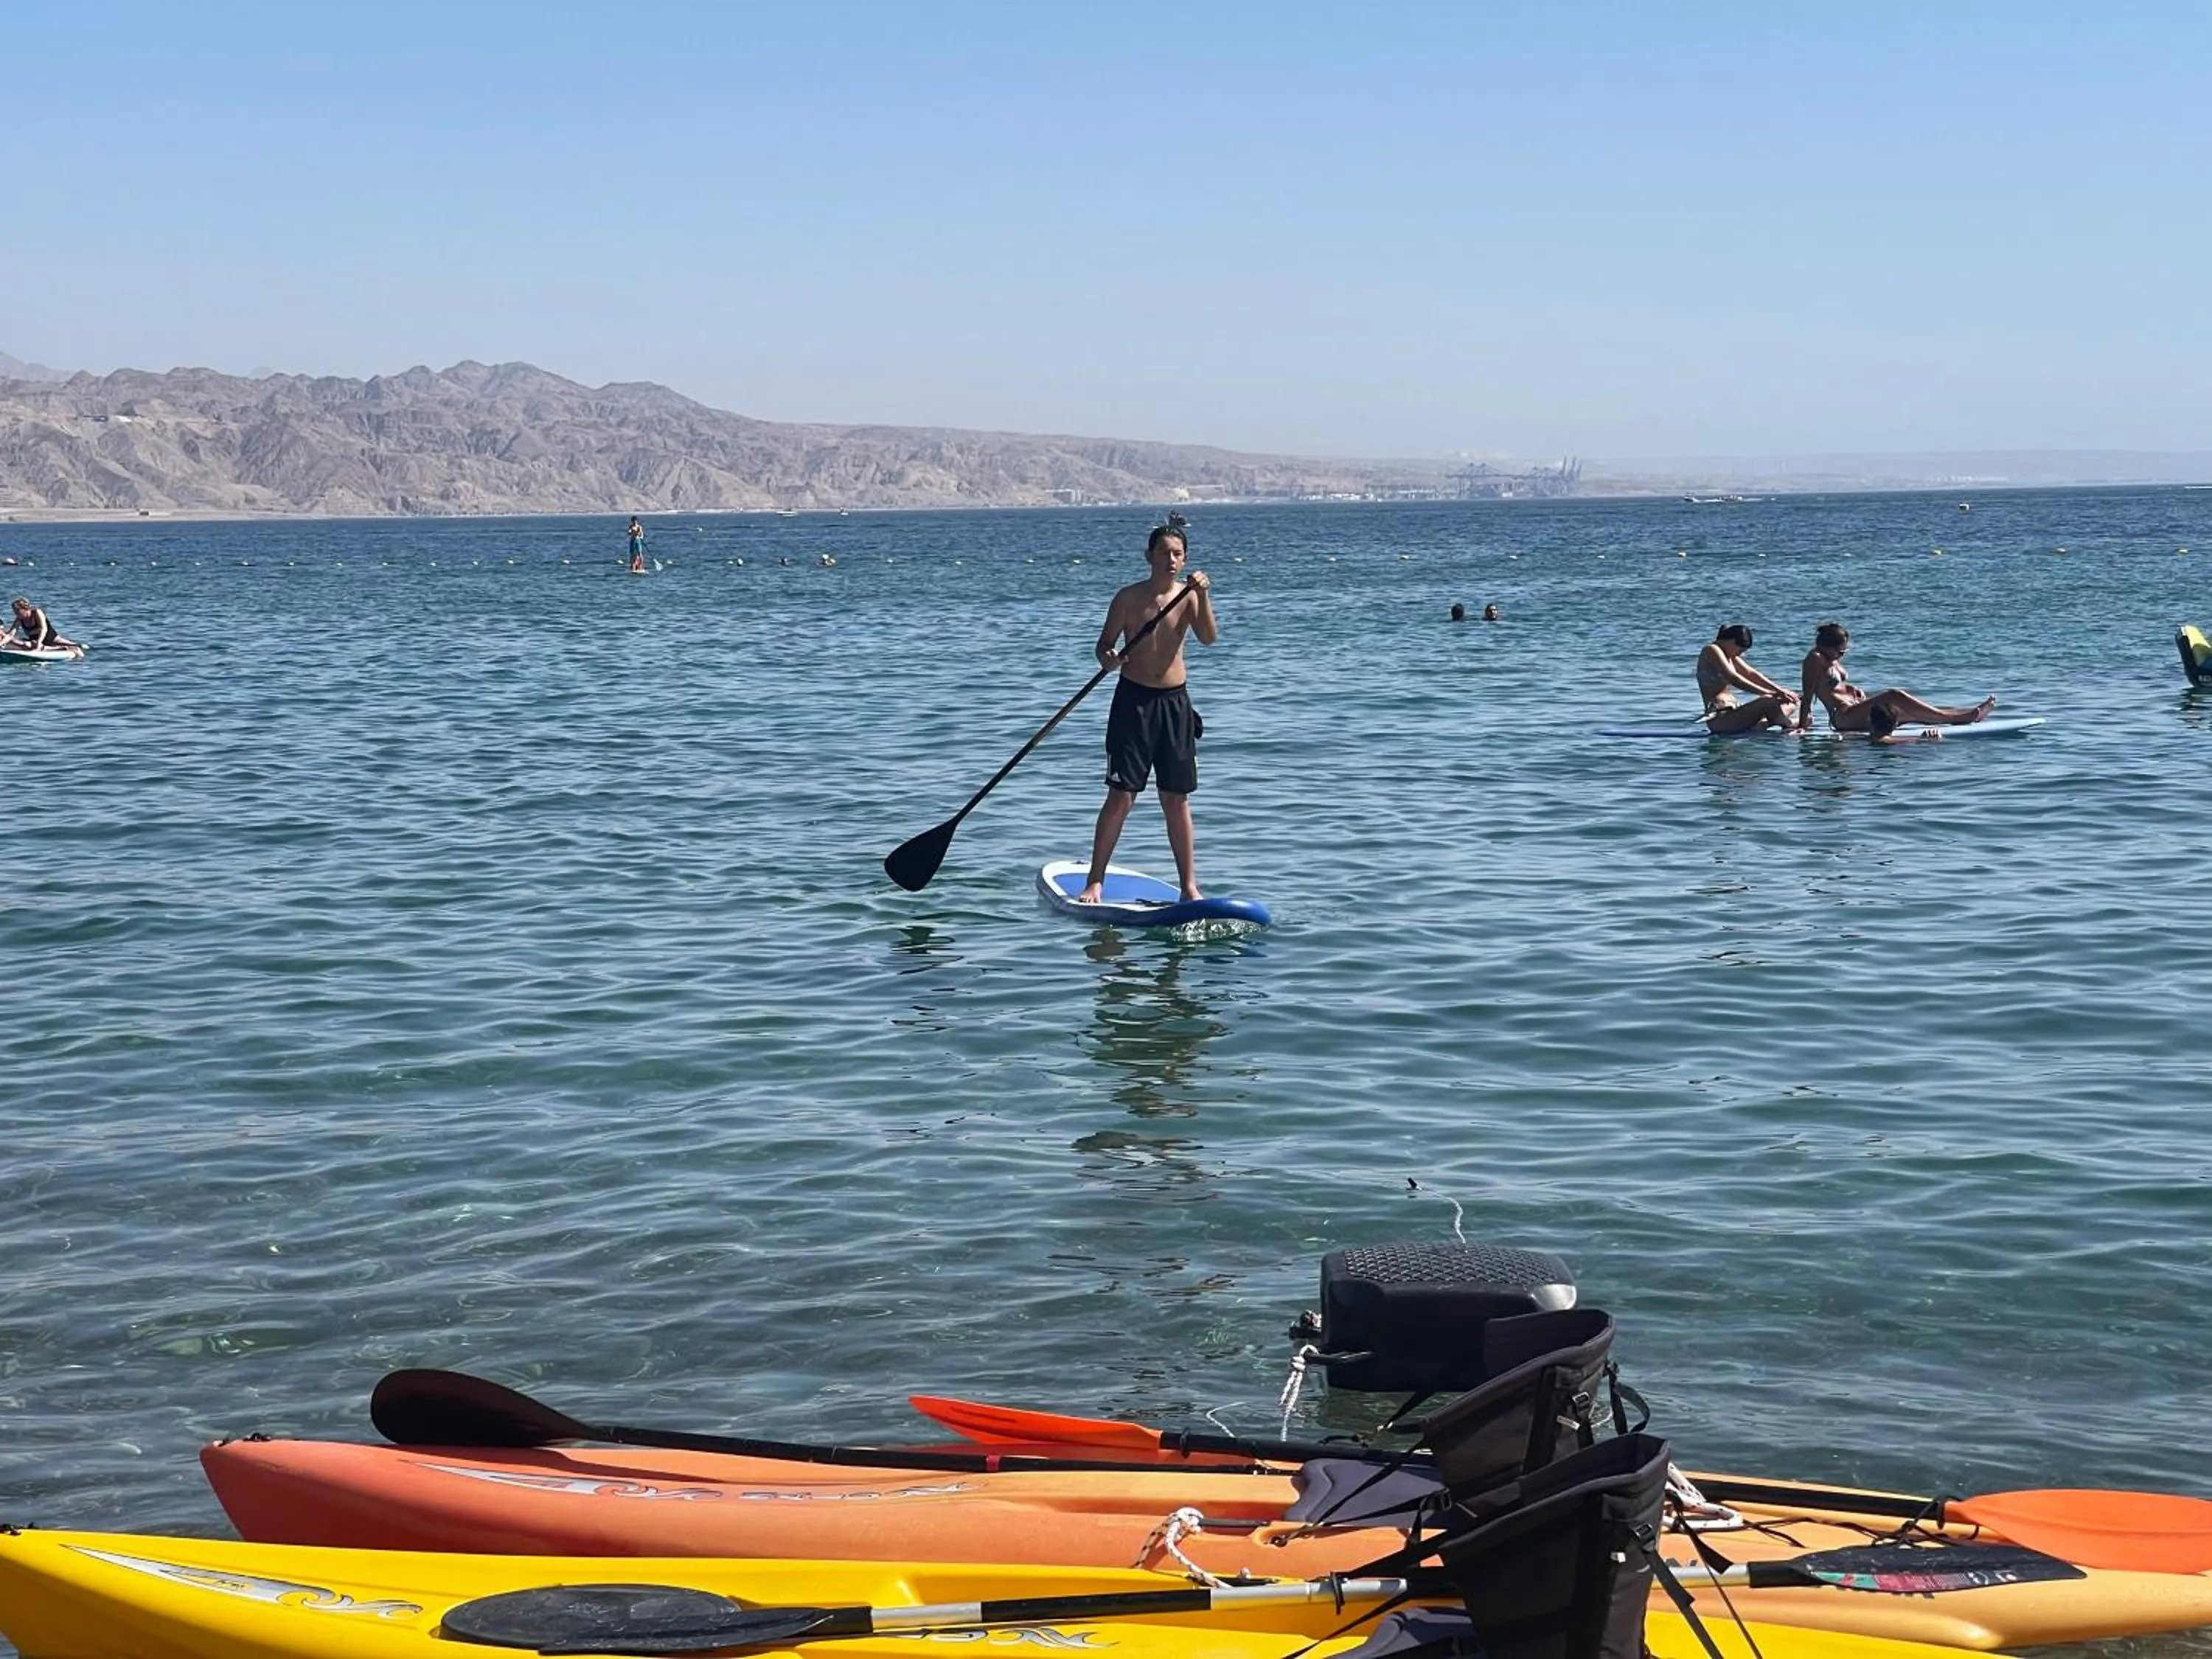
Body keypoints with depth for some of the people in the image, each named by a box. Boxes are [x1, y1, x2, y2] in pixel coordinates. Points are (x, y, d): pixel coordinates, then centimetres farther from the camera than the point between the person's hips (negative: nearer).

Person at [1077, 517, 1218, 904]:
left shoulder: (1187, 597, 0)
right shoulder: (1129, 598, -4)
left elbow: (1209, 637, -16)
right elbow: (1104, 645, 1)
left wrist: (1203, 596, -29)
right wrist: (1108, 658, -22)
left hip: (1175, 701, 2)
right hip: (1133, 700, -2)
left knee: (1177, 799, 8)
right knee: (1121, 797, -5)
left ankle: (1189, 885, 14)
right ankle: (1095, 882, 2)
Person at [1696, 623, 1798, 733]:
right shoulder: (1711, 651, -10)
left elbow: (1751, 674, 17)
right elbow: (1734, 679, -21)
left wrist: (1780, 691, 2)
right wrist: (1769, 693, -24)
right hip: (1719, 719, -10)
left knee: (1790, 704, 6)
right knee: (1769, 701, -29)